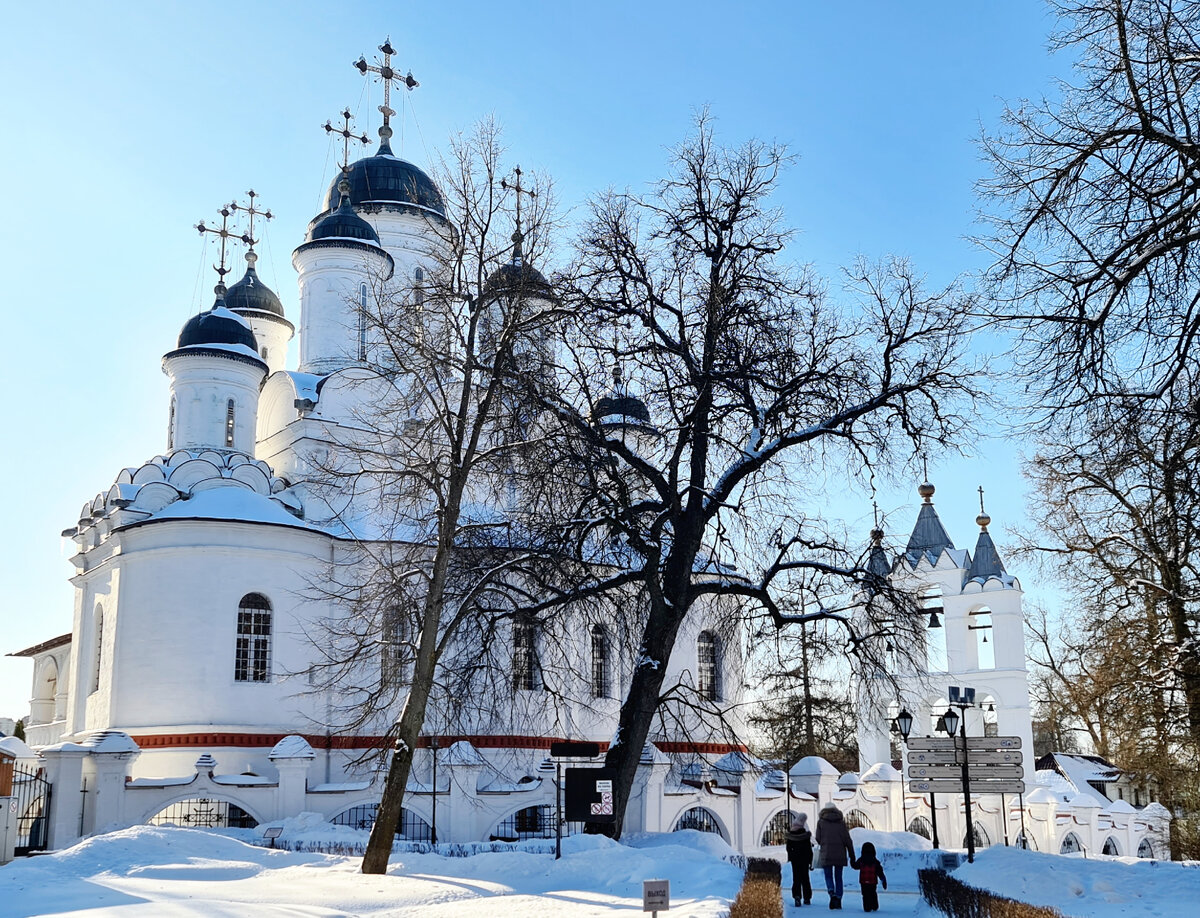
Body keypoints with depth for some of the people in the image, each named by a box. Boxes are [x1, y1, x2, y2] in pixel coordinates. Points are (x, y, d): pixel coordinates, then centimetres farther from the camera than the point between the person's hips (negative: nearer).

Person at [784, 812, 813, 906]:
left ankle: (797, 896, -14)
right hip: (804, 859, -2)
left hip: (794, 859, 2)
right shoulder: (805, 834, -13)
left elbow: (788, 847, 4)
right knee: (805, 878, 11)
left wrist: (789, 858, 16)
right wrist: (810, 862, -2)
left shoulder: (790, 834, -4)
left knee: (796, 878, 5)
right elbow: (809, 849, -8)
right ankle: (807, 898, 15)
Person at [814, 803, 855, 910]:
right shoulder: (841, 822, 6)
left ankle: (832, 894, -19)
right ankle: (838, 901, 8)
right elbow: (848, 840, 1)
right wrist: (852, 856, 5)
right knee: (838, 877, 13)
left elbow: (818, 838, 1)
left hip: (826, 854, -2)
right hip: (840, 855, 2)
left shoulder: (821, 822, 2)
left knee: (828, 876, 8)